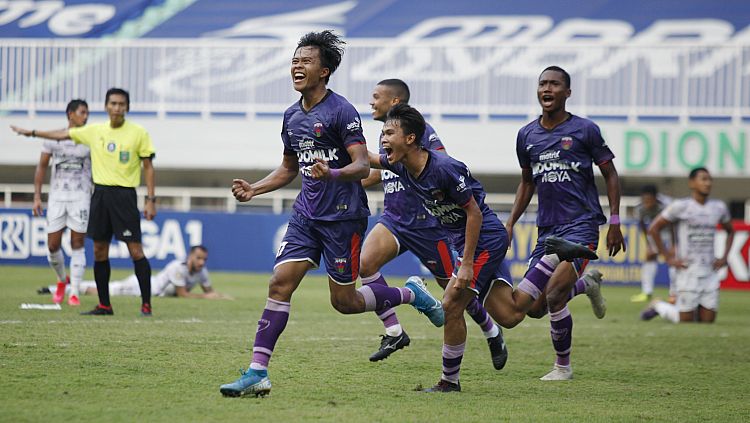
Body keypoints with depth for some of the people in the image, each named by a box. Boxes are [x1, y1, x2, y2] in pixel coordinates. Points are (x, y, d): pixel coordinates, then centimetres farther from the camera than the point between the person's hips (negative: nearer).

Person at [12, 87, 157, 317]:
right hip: (100, 192, 5)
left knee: (135, 250, -10)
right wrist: (31, 132, 24)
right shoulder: (94, 131, 7)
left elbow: (148, 166, -1)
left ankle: (146, 304, -6)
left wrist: (151, 199, -7)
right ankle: (104, 305, 14)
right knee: (100, 251, 6)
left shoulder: (138, 133, -4)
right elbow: (62, 134, 20)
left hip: (124, 195, -5)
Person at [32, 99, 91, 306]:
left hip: (81, 196, -1)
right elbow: (41, 167, 7)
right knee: (53, 245, 0)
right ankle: (62, 280, 28)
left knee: (77, 245, -3)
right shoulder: (54, 138, 3)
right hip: (57, 196, 1)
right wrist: (37, 196, 1)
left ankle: (74, 293, 2)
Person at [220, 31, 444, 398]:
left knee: (344, 302, 0)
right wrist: (253, 189, 12)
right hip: (306, 215, 6)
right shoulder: (292, 116, 12)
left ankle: (411, 294, 26)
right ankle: (257, 373, -9)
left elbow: (362, 166, -17)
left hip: (342, 216, -6)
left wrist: (332, 174, -37)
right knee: (279, 284, -8)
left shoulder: (341, 112, -12)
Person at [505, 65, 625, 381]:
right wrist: (510, 222, 15)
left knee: (554, 295, -21)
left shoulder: (584, 130, -3)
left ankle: (563, 366, -2)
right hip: (547, 229, 6)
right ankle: (587, 285, 30)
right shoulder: (527, 135, 10)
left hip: (581, 224, -5)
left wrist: (614, 223, -3)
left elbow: (610, 175, 3)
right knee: (534, 303, -1)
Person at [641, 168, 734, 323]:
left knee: (708, 319, 2)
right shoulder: (681, 206, -7)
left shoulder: (719, 207, 8)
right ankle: (658, 306, 27)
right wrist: (668, 257, -7)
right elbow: (653, 229, -4)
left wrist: (724, 257, 11)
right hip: (688, 272, -5)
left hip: (710, 273, 5)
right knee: (686, 320, 0)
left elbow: (730, 231, 25)